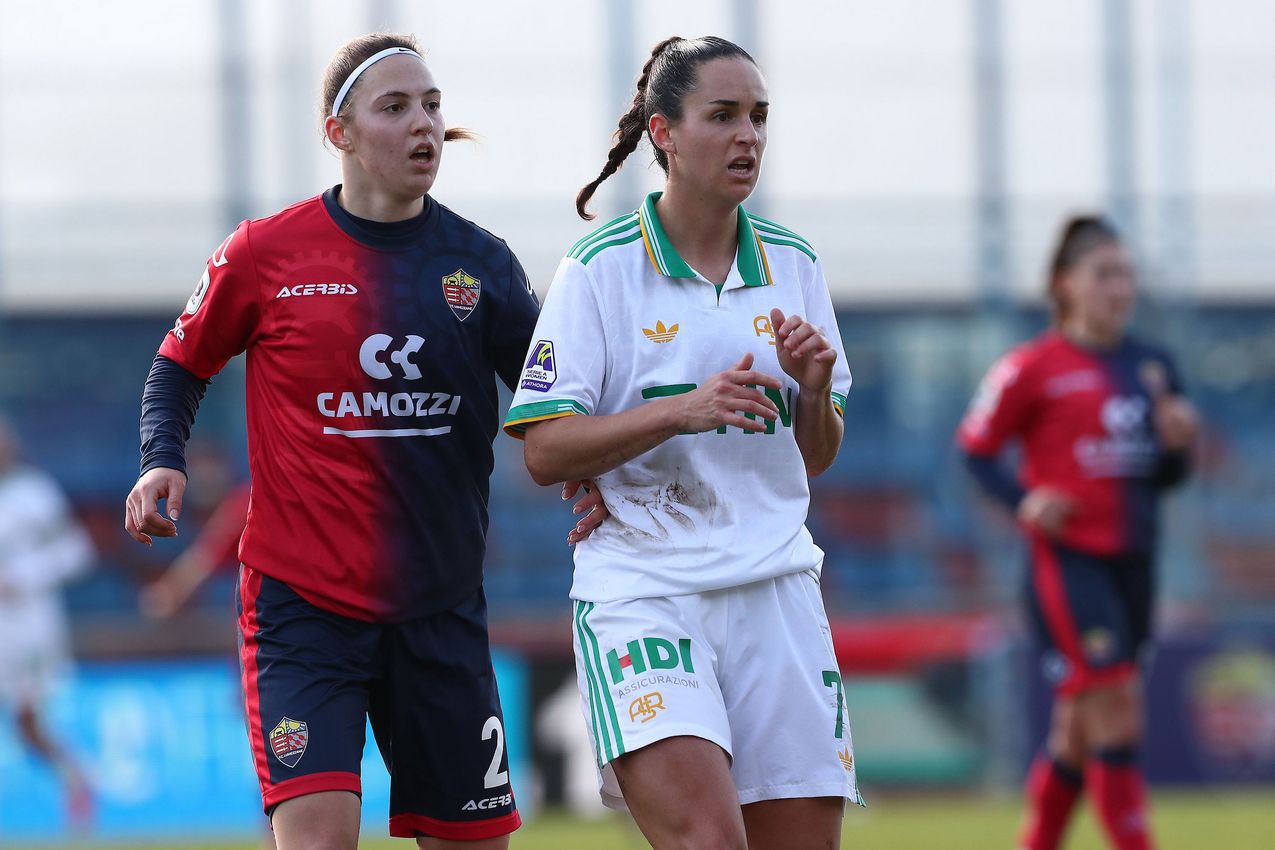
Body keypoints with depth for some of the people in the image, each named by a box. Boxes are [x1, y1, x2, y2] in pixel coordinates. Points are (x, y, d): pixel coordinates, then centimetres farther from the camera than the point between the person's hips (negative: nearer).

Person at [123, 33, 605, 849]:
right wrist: (162, 461, -7)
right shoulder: (266, 253, -3)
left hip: (441, 605, 3)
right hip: (300, 600, -3)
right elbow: (182, 364, 11)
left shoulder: (480, 261, 2)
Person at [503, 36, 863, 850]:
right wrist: (683, 410, -19)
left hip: (776, 590, 5)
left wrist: (815, 391, -5)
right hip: (642, 591, -5)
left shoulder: (793, 263, 10)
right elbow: (545, 452, -8)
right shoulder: (601, 269, -4)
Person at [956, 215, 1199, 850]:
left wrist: (1176, 445, -5)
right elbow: (975, 447, -1)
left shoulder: (1153, 366, 11)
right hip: (1067, 559, -6)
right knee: (1115, 710, -13)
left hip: (1132, 560, 6)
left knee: (1077, 733, 12)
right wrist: (1022, 501, -16)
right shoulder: (1033, 368, -6)